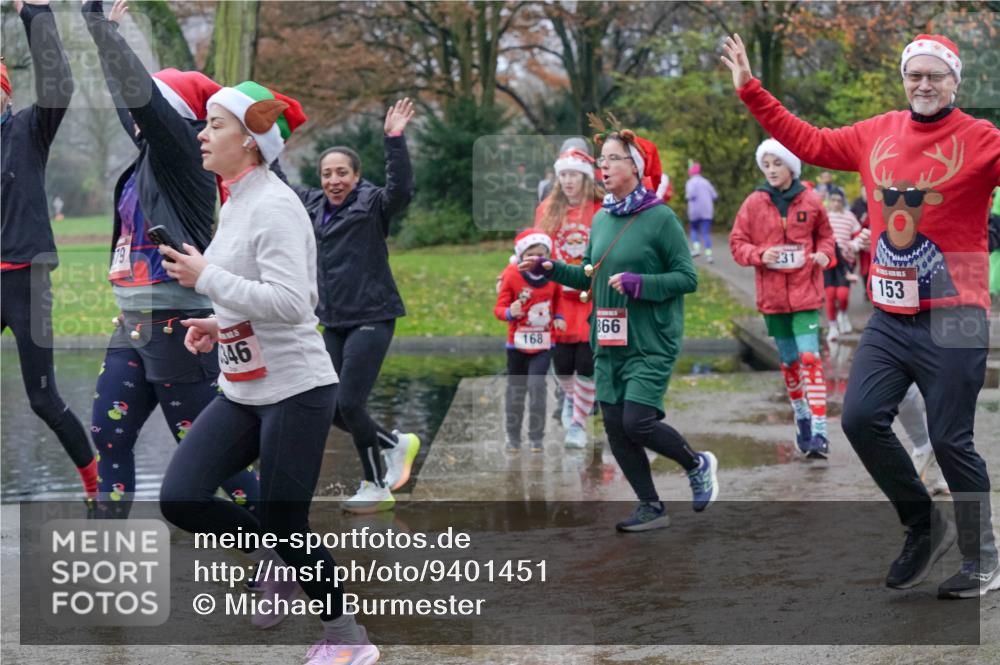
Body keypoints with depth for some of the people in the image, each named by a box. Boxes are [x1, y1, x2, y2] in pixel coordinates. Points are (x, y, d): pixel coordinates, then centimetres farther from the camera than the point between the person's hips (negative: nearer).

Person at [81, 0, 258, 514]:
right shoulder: (151, 156, 13)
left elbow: (141, 96, -21)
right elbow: (129, 99, 26)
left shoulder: (181, 154, -10)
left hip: (175, 322, -9)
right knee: (108, 434, 7)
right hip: (133, 323, 9)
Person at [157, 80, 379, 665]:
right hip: (244, 392, 8)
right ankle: (278, 561, 20)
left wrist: (206, 278, -21)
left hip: (295, 390, -8)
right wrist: (222, 326, 7)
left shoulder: (274, 205, -17)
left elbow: (291, 304, -25)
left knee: (285, 525, -1)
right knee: (181, 499, -4)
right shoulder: (236, 202, 12)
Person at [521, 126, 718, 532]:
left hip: (650, 344, -7)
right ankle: (651, 507, 16)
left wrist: (639, 283, -21)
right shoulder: (601, 219, 9)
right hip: (609, 342, 7)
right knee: (615, 426, 4)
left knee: (637, 423, -14)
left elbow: (687, 278, -10)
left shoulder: (660, 218, -10)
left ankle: (698, 465, 14)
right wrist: (552, 270, 4)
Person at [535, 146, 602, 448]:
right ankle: (570, 397, 38)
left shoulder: (602, 210, -5)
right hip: (559, 297, 3)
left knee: (586, 363, -5)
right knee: (562, 363, 4)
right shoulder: (547, 210, 7)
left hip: (592, 298, -3)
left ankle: (578, 423, 8)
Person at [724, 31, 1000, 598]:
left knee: (951, 440, -2)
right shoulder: (876, 135, 10)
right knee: (861, 418, -4)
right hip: (890, 318, 5)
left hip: (953, 320, -5)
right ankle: (925, 528, 16)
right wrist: (750, 89, 20)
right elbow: (808, 142, 21)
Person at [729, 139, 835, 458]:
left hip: (805, 291, -2)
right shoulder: (754, 203, 0)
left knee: (809, 358, -12)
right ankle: (801, 419, 30)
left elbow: (825, 235, 14)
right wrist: (760, 255, -15)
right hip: (772, 295, 2)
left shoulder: (810, 201, 0)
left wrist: (824, 254, -6)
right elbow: (737, 242, 3)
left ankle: (819, 431, -14)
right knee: (789, 361, 12)